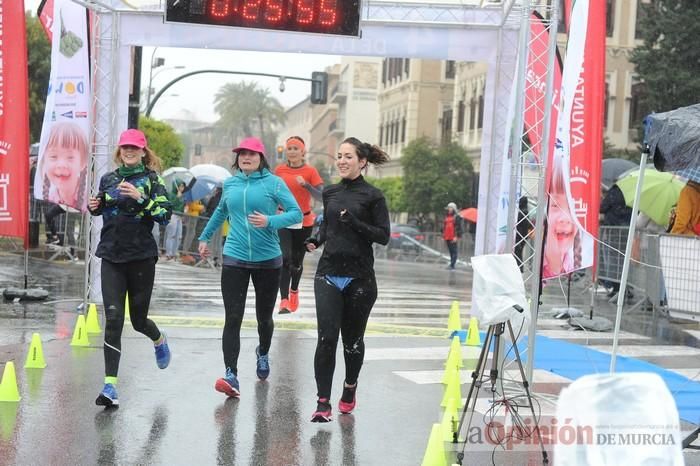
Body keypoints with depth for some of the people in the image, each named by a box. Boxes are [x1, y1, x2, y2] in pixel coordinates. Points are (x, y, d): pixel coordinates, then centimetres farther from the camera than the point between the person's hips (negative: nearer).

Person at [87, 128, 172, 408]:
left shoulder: (152, 179, -2)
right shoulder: (108, 179, 9)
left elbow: (165, 215, -12)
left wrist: (140, 197, -24)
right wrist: (94, 207, 2)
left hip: (141, 257, -2)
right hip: (111, 257, 2)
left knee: (138, 319, 10)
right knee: (113, 319, -9)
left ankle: (159, 341, 47)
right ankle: (110, 385, -10)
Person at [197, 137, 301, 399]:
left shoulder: (274, 183, -4)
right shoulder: (230, 184, 8)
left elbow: (296, 213, -9)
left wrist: (270, 221, -24)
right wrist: (205, 237, 33)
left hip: (268, 259, -1)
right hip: (234, 259, 1)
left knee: (264, 316, 14)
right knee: (232, 319, -11)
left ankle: (263, 354, 45)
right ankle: (231, 376, -15)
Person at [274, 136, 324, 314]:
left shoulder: (311, 172, -5)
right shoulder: (279, 170, 2)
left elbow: (321, 196, -14)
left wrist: (306, 185, -27)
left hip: (304, 222, 0)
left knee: (297, 261, 13)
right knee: (285, 258, -17)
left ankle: (294, 290, 42)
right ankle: (284, 300, -21)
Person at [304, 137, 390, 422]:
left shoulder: (372, 196, -3)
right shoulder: (330, 193, 10)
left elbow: (383, 236, -7)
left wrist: (355, 223, -20)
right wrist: (316, 240, 4)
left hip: (359, 278, -3)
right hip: (328, 274, 3)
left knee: (352, 339, 10)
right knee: (326, 338, -9)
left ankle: (350, 388, 35)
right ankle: (322, 402, -6)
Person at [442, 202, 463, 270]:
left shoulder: (457, 217, -4)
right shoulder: (446, 217, 17)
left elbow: (459, 227, -9)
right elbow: (444, 227, 23)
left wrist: (457, 236, -16)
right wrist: (443, 236, 19)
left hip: (453, 238, -7)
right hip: (447, 237, 7)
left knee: (454, 251, -8)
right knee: (450, 251, 11)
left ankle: (452, 265, -13)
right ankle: (452, 263, 15)